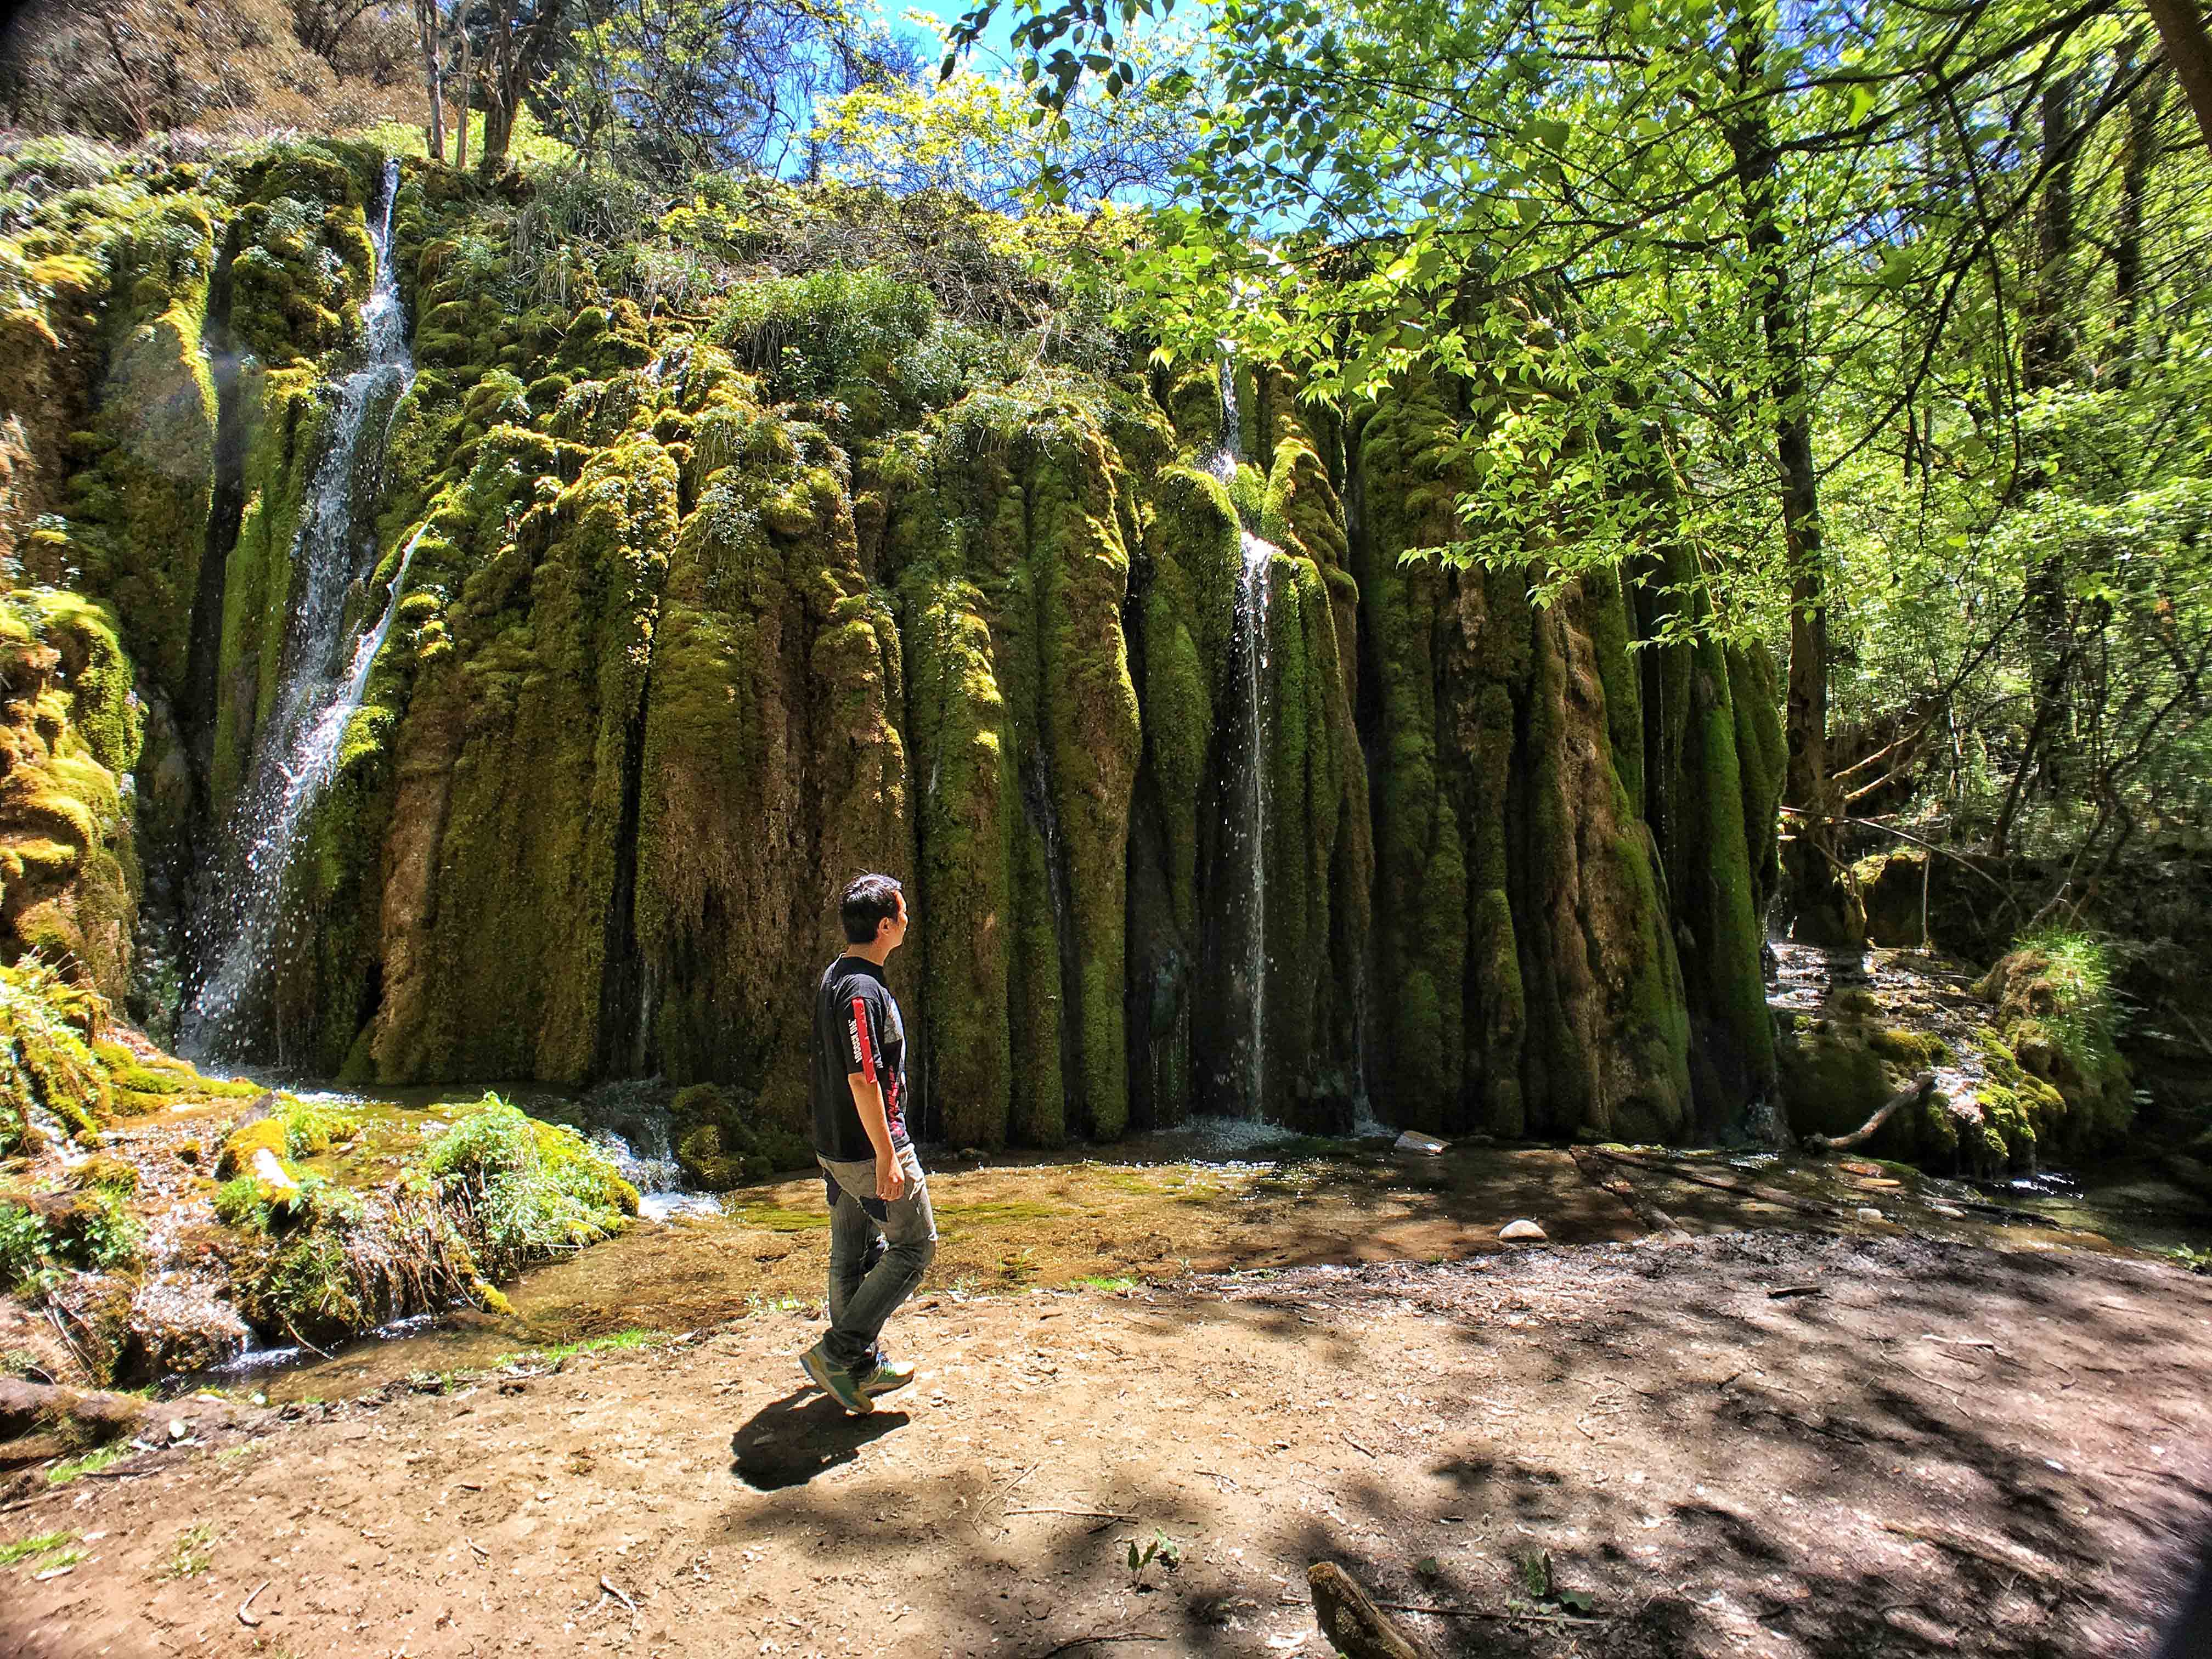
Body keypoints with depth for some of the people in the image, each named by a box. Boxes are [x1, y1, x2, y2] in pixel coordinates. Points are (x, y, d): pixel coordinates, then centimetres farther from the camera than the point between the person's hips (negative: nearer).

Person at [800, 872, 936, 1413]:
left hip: (836, 1146, 10)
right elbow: (863, 1080, -25)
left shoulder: (834, 978, 9)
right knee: (913, 1245, 2)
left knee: (852, 1253, 16)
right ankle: (836, 1353, 3)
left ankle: (861, 1369, 28)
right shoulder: (864, 990, -22)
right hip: (870, 1146, -10)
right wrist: (887, 1157, -21)